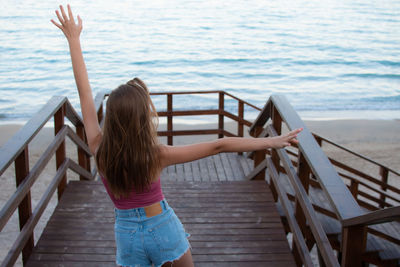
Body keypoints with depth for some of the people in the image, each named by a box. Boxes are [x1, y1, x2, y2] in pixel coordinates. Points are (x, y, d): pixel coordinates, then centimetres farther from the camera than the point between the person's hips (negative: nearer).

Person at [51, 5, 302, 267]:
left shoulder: (99, 150, -18)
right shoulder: (156, 155, -26)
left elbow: (84, 91, -11)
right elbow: (218, 146, -25)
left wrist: (74, 39, -2)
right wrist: (271, 141, -19)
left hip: (127, 233, 2)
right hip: (164, 229, -2)